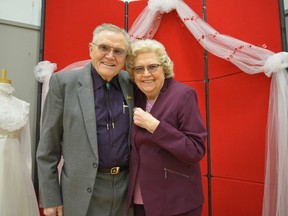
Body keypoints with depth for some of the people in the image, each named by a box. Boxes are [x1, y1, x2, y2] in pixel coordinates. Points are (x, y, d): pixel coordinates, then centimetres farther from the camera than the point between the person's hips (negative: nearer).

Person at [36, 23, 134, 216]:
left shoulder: (131, 83, -1)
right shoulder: (64, 82, -9)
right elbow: (48, 147, -7)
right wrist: (51, 198, -5)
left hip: (127, 187, 3)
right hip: (83, 192, -3)